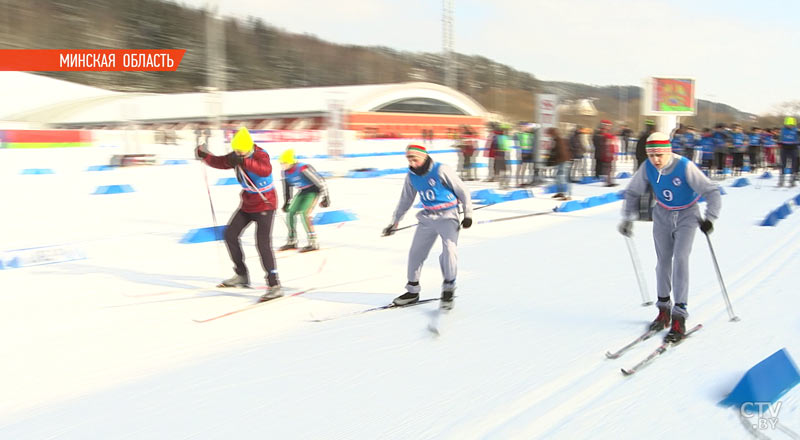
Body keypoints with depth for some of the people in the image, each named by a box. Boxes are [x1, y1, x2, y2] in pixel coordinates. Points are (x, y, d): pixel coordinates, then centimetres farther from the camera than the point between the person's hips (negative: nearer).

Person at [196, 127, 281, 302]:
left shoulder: (261, 155, -22)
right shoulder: (236, 157, 0)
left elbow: (266, 170, -43)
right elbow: (220, 162, 9)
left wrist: (243, 162, -52)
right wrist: (205, 156, -8)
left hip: (265, 205, -8)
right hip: (247, 204, 8)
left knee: (263, 244, -16)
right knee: (230, 235, 10)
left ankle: (274, 286, -12)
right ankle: (241, 276, 24)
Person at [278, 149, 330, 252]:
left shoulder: (303, 169, -30)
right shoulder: (285, 172, -6)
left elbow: (319, 181, -25)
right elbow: (287, 187, 12)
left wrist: (325, 197, -22)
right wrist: (287, 202, 16)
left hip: (313, 190, -8)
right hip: (302, 191, 8)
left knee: (303, 213, -22)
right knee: (290, 213, 4)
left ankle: (313, 243, -14)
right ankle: (292, 242, 21)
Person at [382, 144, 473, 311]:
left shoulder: (441, 170, -15)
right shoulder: (411, 176, 2)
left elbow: (462, 191, -8)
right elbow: (405, 200, 16)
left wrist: (468, 214, -11)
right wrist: (395, 222, 18)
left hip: (447, 216, -6)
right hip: (427, 217, 6)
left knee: (449, 250, -22)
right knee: (415, 252, 5)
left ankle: (448, 289, -4)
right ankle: (412, 291, 21)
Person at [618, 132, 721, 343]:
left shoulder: (685, 167, -26)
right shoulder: (647, 168, -14)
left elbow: (712, 191, -19)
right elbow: (632, 192, 4)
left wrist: (710, 218, -28)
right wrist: (627, 218, 2)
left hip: (687, 216, -4)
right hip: (662, 216, 4)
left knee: (680, 259, -14)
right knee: (663, 261, 7)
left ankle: (679, 318, -12)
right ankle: (663, 308, 24)